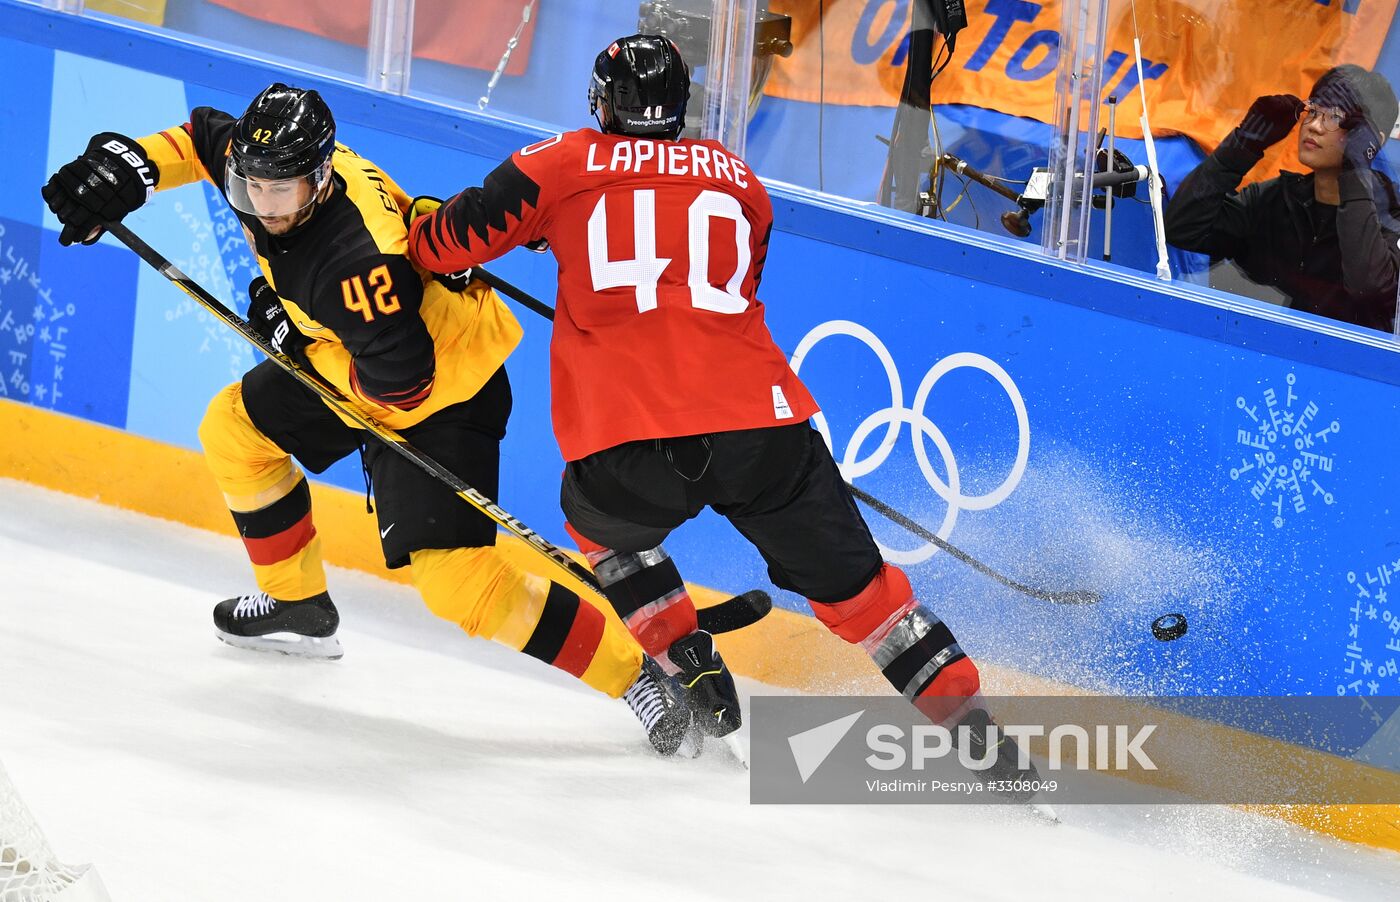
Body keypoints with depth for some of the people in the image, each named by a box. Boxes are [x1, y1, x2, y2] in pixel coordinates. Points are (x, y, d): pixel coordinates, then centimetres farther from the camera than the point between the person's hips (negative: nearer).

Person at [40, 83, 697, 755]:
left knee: (453, 578, -19)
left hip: (443, 392, -10)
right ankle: (298, 605, 34)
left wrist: (295, 336, -21)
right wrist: (123, 168, -6)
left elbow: (399, 387, -34)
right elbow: (201, 137, 10)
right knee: (236, 429, 17)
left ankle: (630, 672, -14)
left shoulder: (356, 259, -38)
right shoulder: (267, 163, -13)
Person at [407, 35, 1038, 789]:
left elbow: (457, 238, 14)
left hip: (628, 445, -2)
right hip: (761, 423, 2)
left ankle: (691, 669, 20)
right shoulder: (737, 178, 21)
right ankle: (968, 720, 5)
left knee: (602, 525, 32)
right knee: (847, 580, 14)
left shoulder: (567, 165, 12)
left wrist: (420, 226, 36)